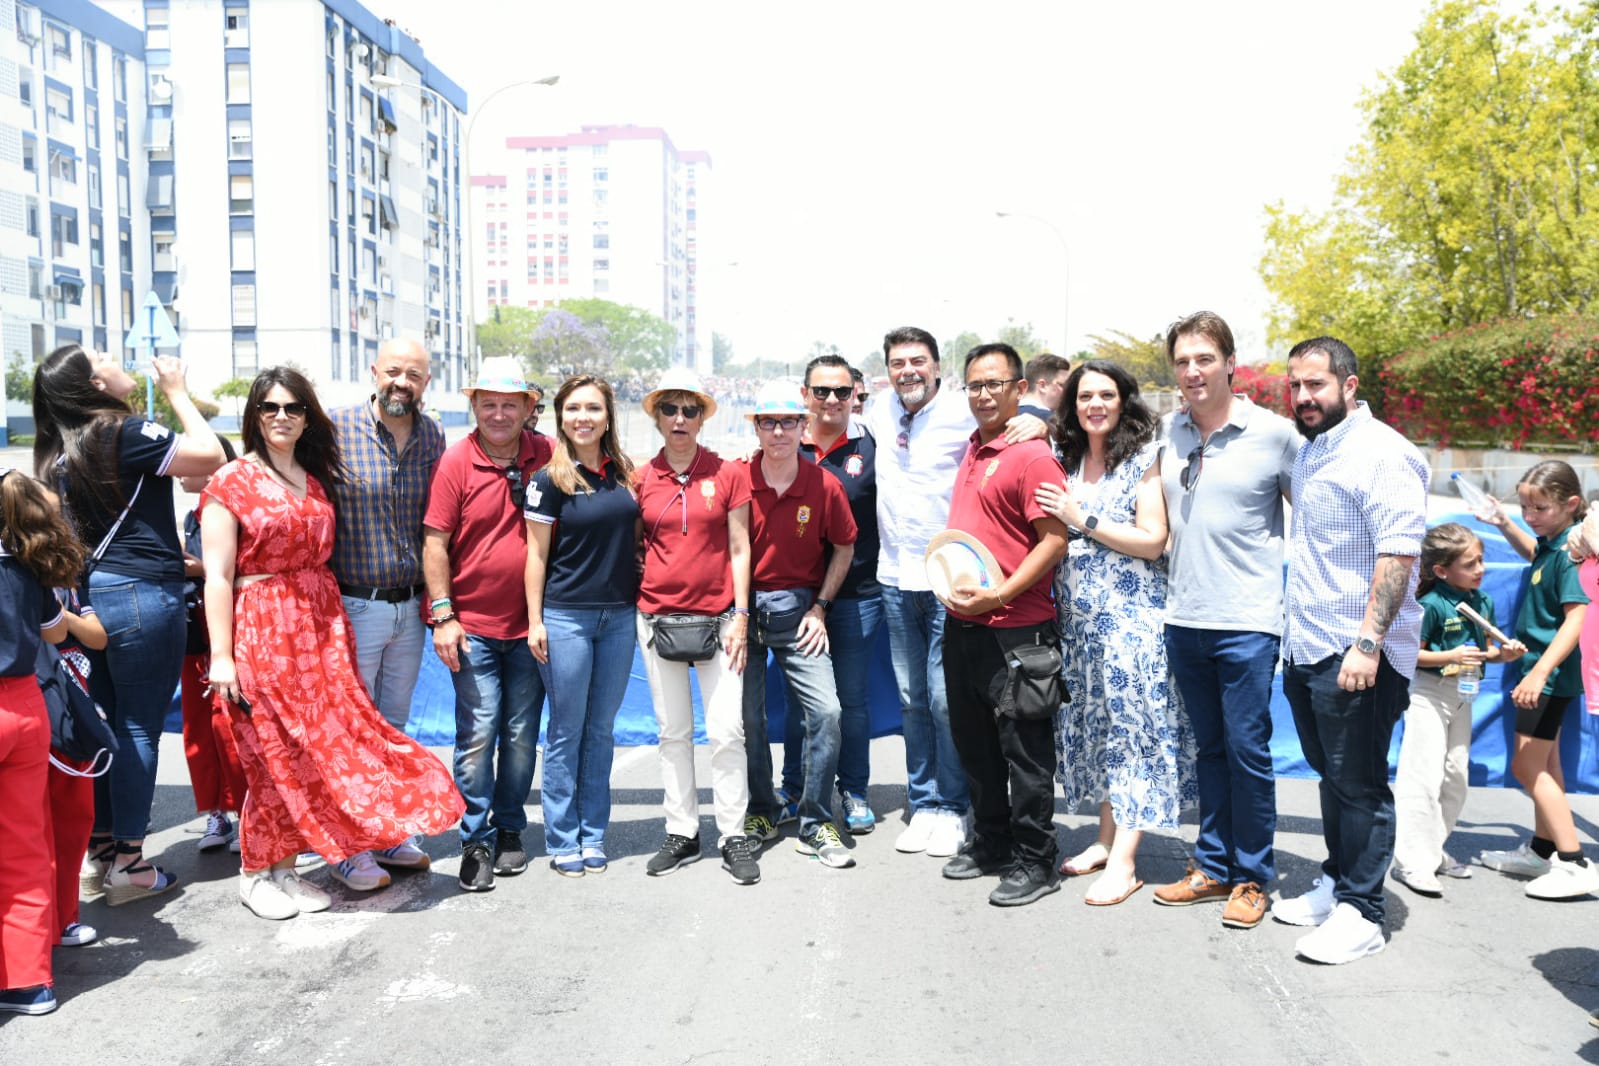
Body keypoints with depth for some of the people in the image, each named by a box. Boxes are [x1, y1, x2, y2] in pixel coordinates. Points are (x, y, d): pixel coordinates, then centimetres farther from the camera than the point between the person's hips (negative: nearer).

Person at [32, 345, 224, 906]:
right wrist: (177, 392, 0)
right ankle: (128, 864, 8)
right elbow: (209, 456, -11)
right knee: (139, 729, 1)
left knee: (106, 726, 16)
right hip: (141, 594, -8)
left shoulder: (58, 452, 11)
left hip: (89, 592, 8)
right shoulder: (125, 433, -14)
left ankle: (98, 848, 26)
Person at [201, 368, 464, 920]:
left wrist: (335, 626, 9)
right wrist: (221, 656, -14)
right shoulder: (231, 482, -5)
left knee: (318, 746, 6)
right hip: (260, 629, -6)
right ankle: (255, 874, 19)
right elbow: (218, 575, -9)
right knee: (273, 755, 1)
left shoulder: (315, 480, 12)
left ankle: (285, 868, 20)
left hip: (319, 627, 6)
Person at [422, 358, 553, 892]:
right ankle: (476, 841, 13)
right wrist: (442, 615, -9)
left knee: (522, 735, 11)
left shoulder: (547, 456, 1)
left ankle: (510, 830, 27)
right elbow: (435, 543, -4)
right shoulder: (456, 462, -5)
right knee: (477, 735, -2)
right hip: (473, 626, -2)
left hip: (529, 625, 2)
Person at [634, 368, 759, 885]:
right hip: (658, 617, 2)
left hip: (717, 617, -2)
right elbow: (635, 547, 12)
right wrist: (637, 602, 4)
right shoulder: (641, 479, 4)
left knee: (727, 730, -3)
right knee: (673, 731, 10)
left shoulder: (729, 473, 0)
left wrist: (741, 617, -5)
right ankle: (681, 832, 21)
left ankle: (733, 835, 9)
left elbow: (739, 549, 0)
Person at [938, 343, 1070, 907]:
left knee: (1024, 749, 3)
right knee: (974, 744, 17)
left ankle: (1034, 861, 16)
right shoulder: (971, 449, 12)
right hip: (960, 624, 8)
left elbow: (1055, 540, -17)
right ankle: (990, 842, 33)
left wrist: (999, 595, -22)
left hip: (1013, 630, -8)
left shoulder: (1032, 455, -12)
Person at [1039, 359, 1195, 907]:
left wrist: (1083, 518, -13)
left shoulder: (1144, 458, -5)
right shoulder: (1067, 461, 11)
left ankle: (1123, 862, 1)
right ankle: (1106, 838, 24)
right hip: (1079, 616, 6)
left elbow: (1153, 540, -12)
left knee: (1131, 726, -3)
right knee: (1096, 723, 12)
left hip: (1131, 615, -6)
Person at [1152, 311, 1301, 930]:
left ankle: (1253, 878, 18)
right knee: (1208, 748, 15)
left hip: (1247, 622, -5)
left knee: (1247, 750, 2)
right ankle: (1212, 866, 27)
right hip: (1183, 618, 5)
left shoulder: (1274, 433, -7)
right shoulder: (1170, 430, 7)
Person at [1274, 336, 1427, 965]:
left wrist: (1368, 642, -26)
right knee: (1332, 775, 18)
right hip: (1306, 650, 9)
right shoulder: (1308, 452, 15)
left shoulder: (1382, 454, -13)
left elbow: (1398, 553, -21)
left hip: (1356, 657, -8)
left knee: (1359, 786, 0)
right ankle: (1335, 884, 31)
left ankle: (1360, 913, 11)